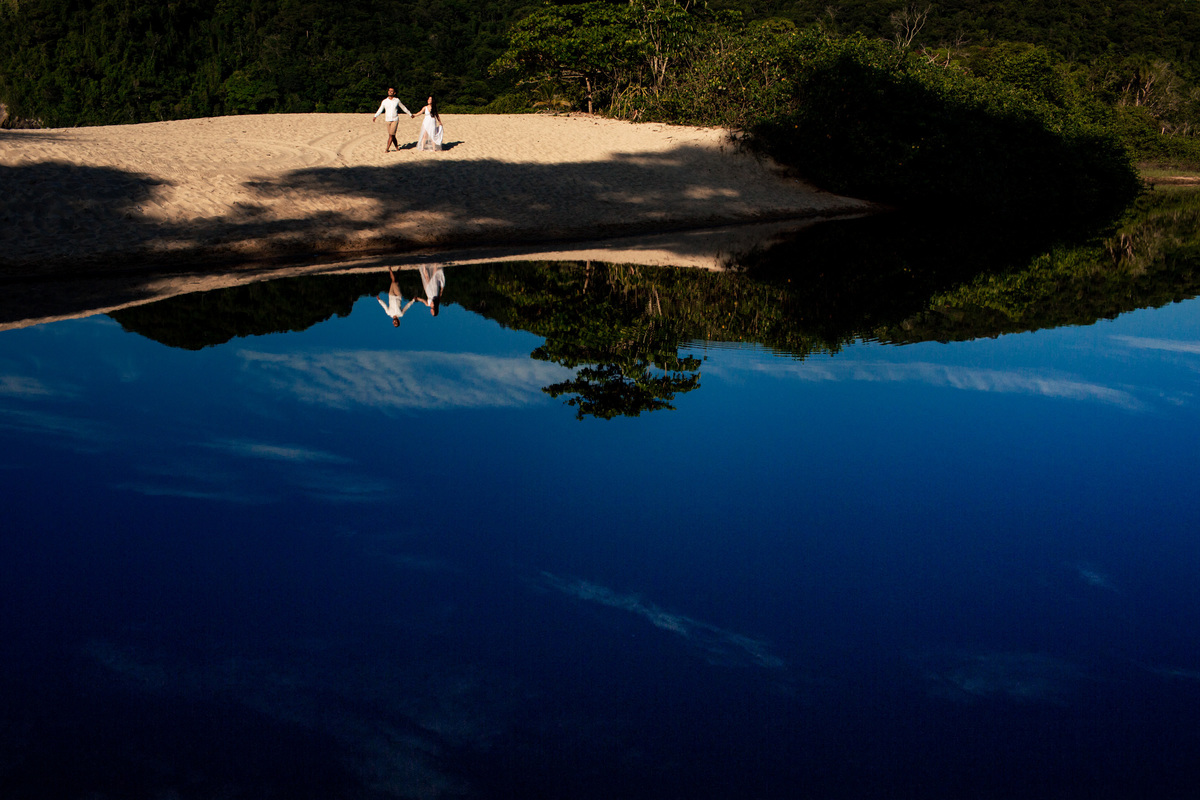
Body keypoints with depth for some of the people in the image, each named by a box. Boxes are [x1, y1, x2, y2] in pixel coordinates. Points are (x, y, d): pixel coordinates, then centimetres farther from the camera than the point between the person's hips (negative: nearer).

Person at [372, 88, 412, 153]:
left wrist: (410, 114, 24)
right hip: (388, 120, 2)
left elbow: (403, 108, 15)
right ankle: (397, 147, 21)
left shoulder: (397, 100, 2)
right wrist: (375, 116, -14)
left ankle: (387, 149, -9)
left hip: (395, 120, -2)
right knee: (392, 135, 7)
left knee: (391, 134, -11)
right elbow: (380, 110, 1)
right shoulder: (384, 101, 2)